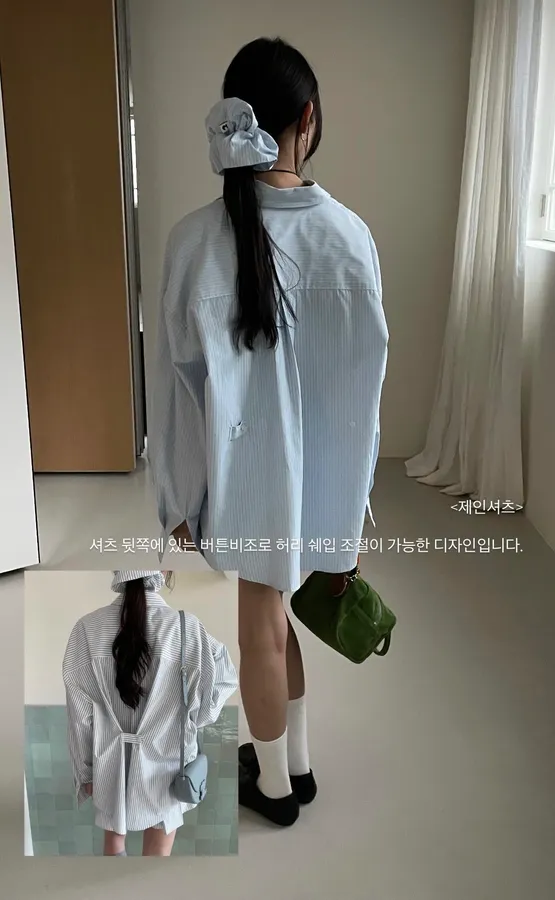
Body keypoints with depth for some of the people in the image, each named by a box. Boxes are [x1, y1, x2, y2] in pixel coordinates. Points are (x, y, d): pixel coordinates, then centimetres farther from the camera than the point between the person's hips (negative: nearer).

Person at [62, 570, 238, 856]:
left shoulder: (88, 628, -15)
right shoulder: (187, 628, -19)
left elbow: (80, 712, -7)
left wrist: (85, 770, 5)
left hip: (110, 764, 1)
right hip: (164, 761, -1)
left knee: (113, 844, 25)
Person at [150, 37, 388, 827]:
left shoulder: (197, 238, -16)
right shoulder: (349, 234, -10)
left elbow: (182, 376, -11)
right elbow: (366, 372, -4)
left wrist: (181, 493, 1)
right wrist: (354, 487, 9)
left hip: (246, 462, -2)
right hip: (320, 462, 3)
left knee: (263, 622, 15)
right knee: (274, 609, 22)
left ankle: (275, 783, 35)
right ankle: (294, 761, 41)